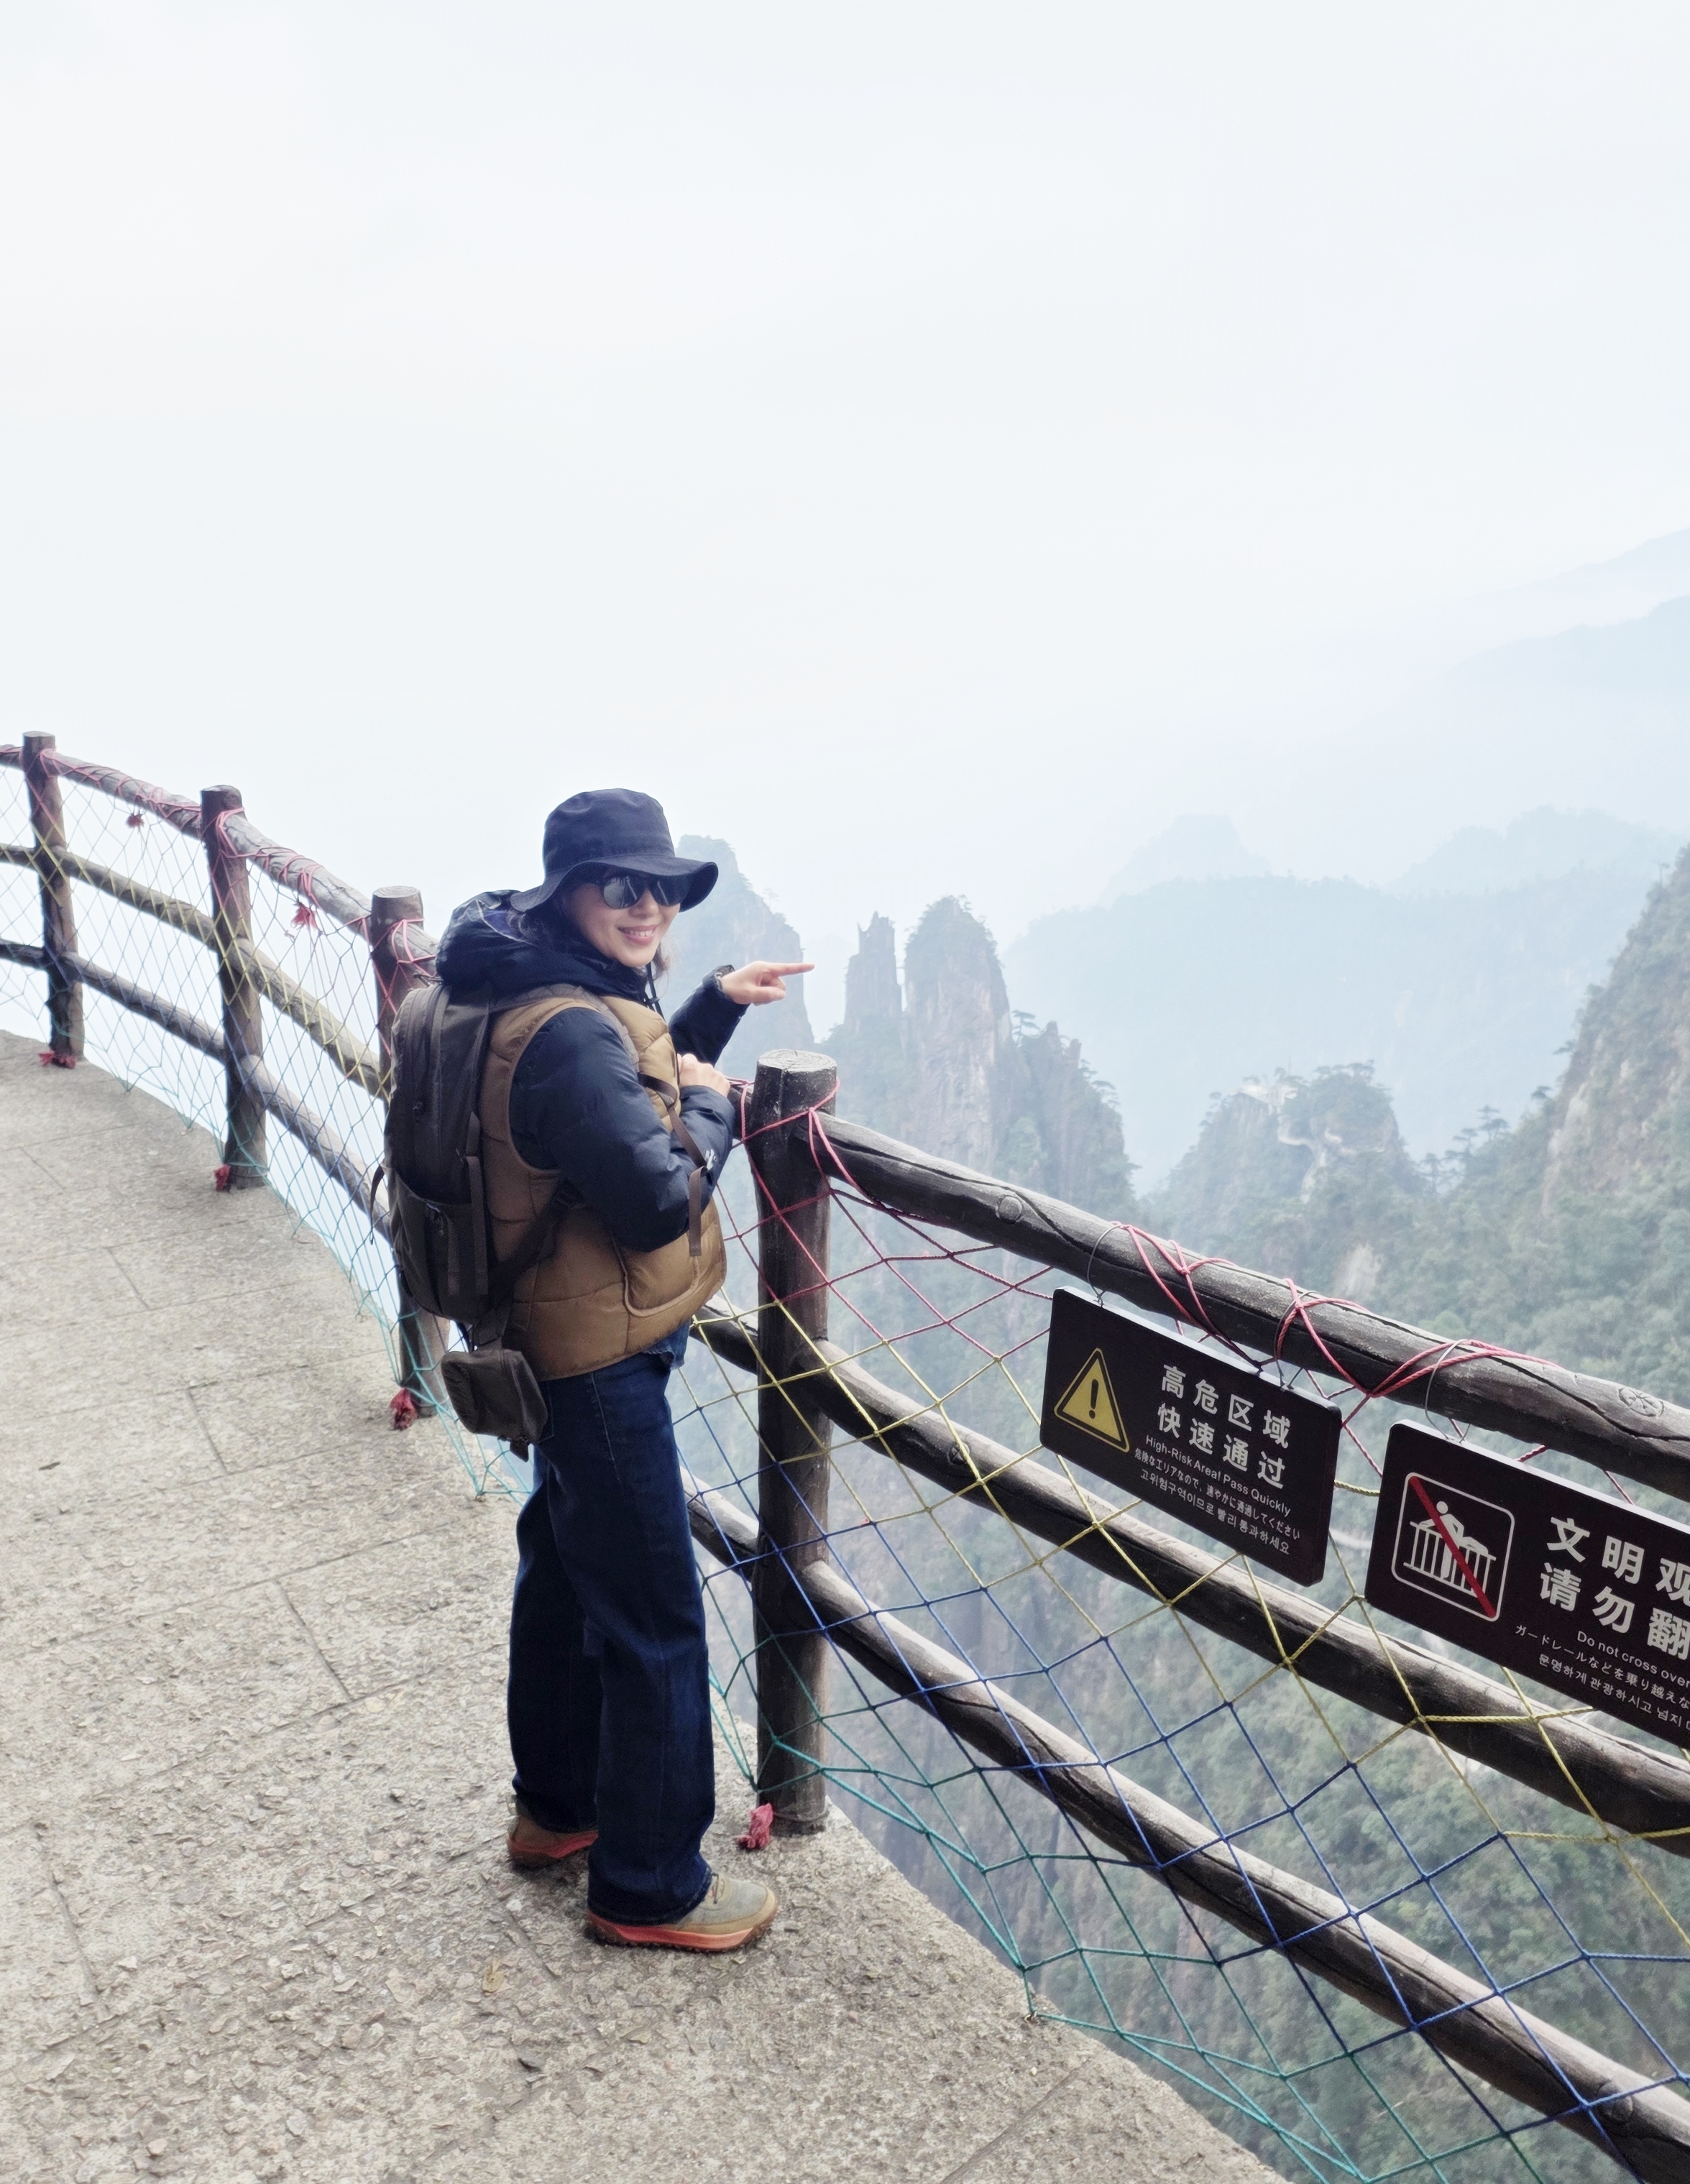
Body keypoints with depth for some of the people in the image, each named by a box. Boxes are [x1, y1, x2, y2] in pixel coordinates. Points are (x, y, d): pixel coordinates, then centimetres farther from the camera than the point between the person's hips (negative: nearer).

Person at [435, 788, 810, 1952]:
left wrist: (716, 1006, 11)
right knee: (656, 1625, 2)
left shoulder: (585, 1000, 5)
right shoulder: (568, 1033, -28)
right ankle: (649, 1887, 21)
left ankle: (557, 1805, 45)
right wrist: (712, 1105, -11)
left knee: (568, 1572, 24)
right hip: (602, 1363, -11)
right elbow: (661, 1200, -27)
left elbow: (636, 1091, 20)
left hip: (571, 1345, 11)